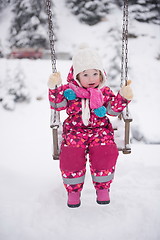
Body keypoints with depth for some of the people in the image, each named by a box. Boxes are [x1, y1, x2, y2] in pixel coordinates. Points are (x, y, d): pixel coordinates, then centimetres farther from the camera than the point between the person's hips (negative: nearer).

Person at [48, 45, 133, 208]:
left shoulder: (104, 92, 8)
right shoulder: (69, 90, 6)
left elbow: (113, 110, 4)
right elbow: (57, 105, -1)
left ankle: (102, 187, -3)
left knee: (105, 152, -27)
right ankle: (73, 189, -4)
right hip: (75, 130, 0)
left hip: (100, 130, 1)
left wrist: (123, 97, -11)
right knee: (70, 154, -27)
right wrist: (54, 88, -15)